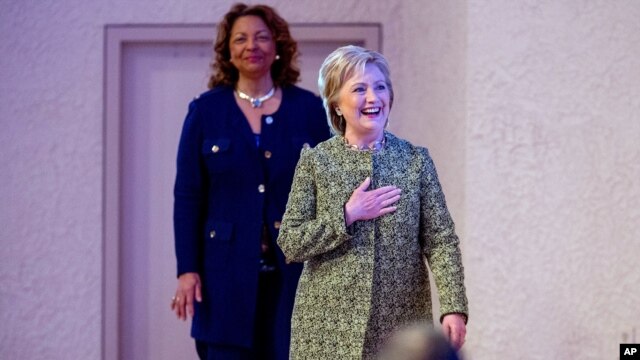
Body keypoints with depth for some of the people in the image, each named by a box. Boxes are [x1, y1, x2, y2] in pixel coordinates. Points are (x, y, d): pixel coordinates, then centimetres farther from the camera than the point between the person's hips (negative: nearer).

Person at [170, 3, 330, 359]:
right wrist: (187, 269, -5)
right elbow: (188, 196, 2)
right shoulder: (206, 111, 4)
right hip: (228, 273, 0)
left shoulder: (309, 108, 5)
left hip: (295, 272, 1)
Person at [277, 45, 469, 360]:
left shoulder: (416, 160, 3)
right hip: (331, 327, -1)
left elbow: (440, 240, -2)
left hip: (401, 324, 1)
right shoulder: (315, 162, 0)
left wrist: (453, 307, -13)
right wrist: (347, 215, -13)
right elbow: (289, 244, -3)